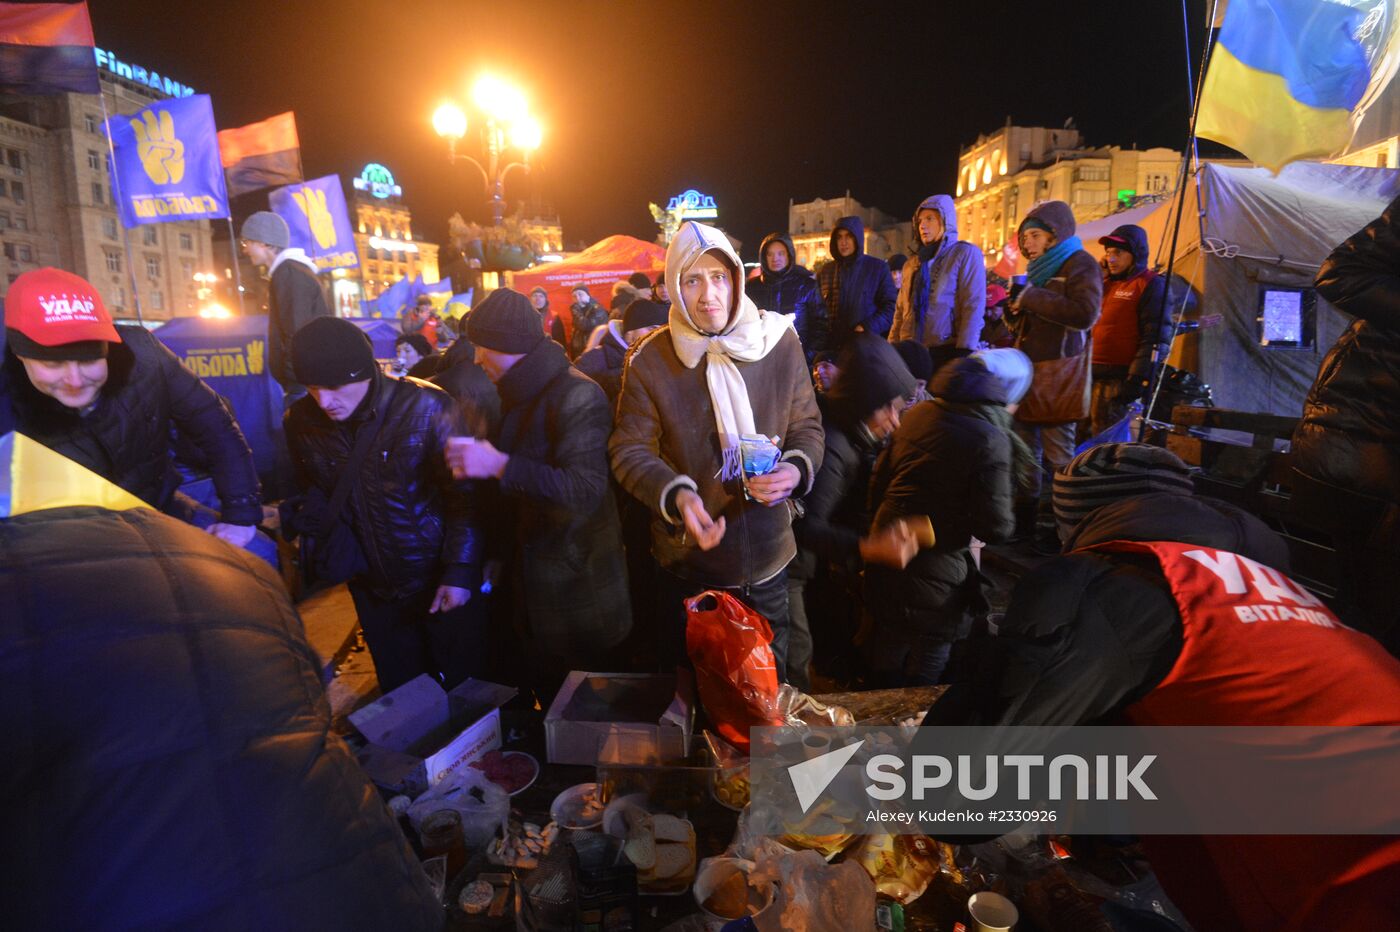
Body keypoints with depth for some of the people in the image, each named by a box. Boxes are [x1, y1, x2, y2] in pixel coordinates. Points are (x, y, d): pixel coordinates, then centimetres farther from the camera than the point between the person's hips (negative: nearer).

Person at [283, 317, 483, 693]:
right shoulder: (301, 421, -5)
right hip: (373, 590, 4)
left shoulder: (425, 408, -19)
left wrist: (460, 571, -15)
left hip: (439, 579, -4)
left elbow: (465, 495, -14)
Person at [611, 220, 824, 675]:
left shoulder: (779, 341, -5)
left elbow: (807, 425, 4)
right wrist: (677, 496, -25)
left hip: (767, 559, 2)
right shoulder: (650, 359, -9)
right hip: (687, 563, -1)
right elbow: (630, 451, -7)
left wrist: (797, 469, -18)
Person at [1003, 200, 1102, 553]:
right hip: (1027, 372, 8)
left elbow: (1085, 314, -21)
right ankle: (1025, 517, 20)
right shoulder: (1039, 268, 22)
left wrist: (1033, 297, -16)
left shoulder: (1080, 264, -4)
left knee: (1057, 457, -5)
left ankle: (1052, 528, 0)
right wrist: (1016, 312, 7)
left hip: (1058, 377, -8)